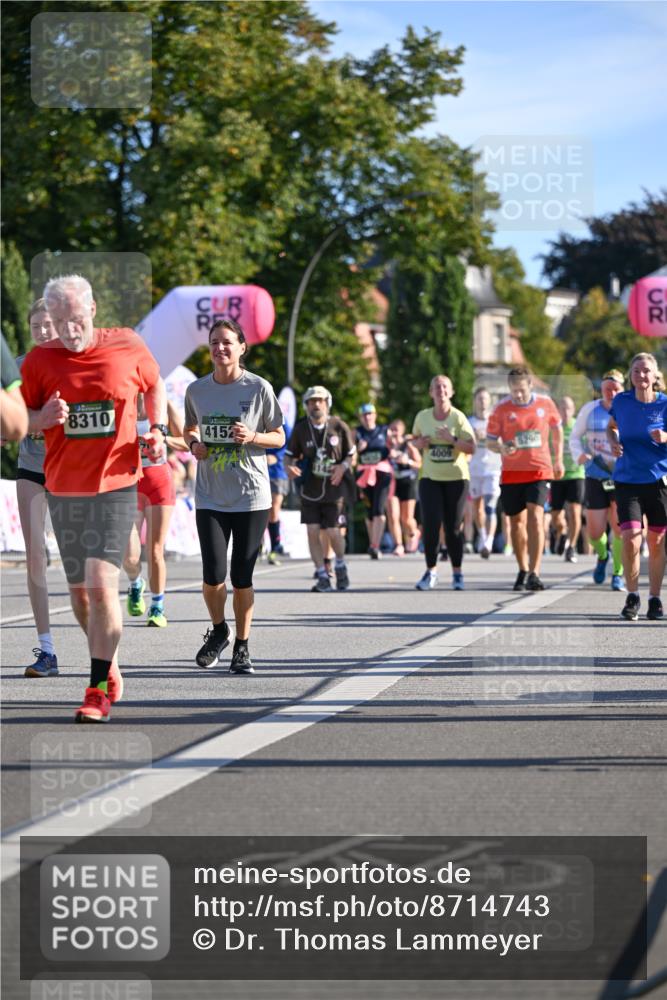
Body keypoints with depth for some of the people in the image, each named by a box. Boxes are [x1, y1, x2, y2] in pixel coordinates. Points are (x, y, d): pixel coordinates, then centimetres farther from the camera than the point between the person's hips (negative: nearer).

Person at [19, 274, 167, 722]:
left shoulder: (128, 347, -2)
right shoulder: (40, 360, -1)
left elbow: (155, 385, 17)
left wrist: (157, 429, 1)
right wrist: (44, 417, -15)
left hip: (116, 485, -3)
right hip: (63, 488, 3)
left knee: (101, 584, -15)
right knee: (79, 590, 9)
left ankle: (99, 690, -9)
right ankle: (111, 669, 31)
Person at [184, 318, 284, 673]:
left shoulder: (259, 388, -3)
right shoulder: (197, 390, 4)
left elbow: (279, 437, 4)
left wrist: (252, 437, -16)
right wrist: (194, 444, -2)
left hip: (251, 496, -2)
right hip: (210, 497, 2)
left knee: (242, 577, 0)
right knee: (214, 574, -8)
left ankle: (242, 647, 16)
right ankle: (218, 629, 21)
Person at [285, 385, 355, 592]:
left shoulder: (339, 426, -4)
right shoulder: (300, 428, -2)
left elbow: (351, 453, 6)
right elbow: (291, 454, 6)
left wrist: (343, 467, -14)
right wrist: (290, 467, -16)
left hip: (333, 488, -2)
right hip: (309, 489, 2)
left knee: (333, 532, -3)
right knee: (313, 532, -3)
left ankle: (340, 565, 27)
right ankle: (322, 577, 8)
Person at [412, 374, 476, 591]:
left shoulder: (458, 417, -5)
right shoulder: (422, 417, 3)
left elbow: (472, 447, -9)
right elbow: (414, 439, 18)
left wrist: (453, 440, -24)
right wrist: (418, 443, -5)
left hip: (456, 477, -2)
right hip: (430, 477, 2)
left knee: (454, 526, 2)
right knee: (430, 524, -9)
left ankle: (457, 572, 17)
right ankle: (431, 571, 4)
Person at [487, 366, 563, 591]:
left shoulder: (545, 404, -1)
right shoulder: (502, 408, -4)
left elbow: (556, 429, 16)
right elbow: (490, 440, 1)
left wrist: (558, 460, 16)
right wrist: (502, 448, -22)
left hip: (539, 470, -1)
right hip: (511, 472, 1)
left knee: (535, 517, -16)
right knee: (516, 521, 8)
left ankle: (534, 573, -18)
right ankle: (523, 570, 25)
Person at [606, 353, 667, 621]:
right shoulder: (621, 401, 0)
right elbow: (611, 427, 20)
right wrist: (614, 443, 1)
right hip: (627, 480, 0)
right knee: (630, 540, -12)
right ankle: (632, 597, 6)